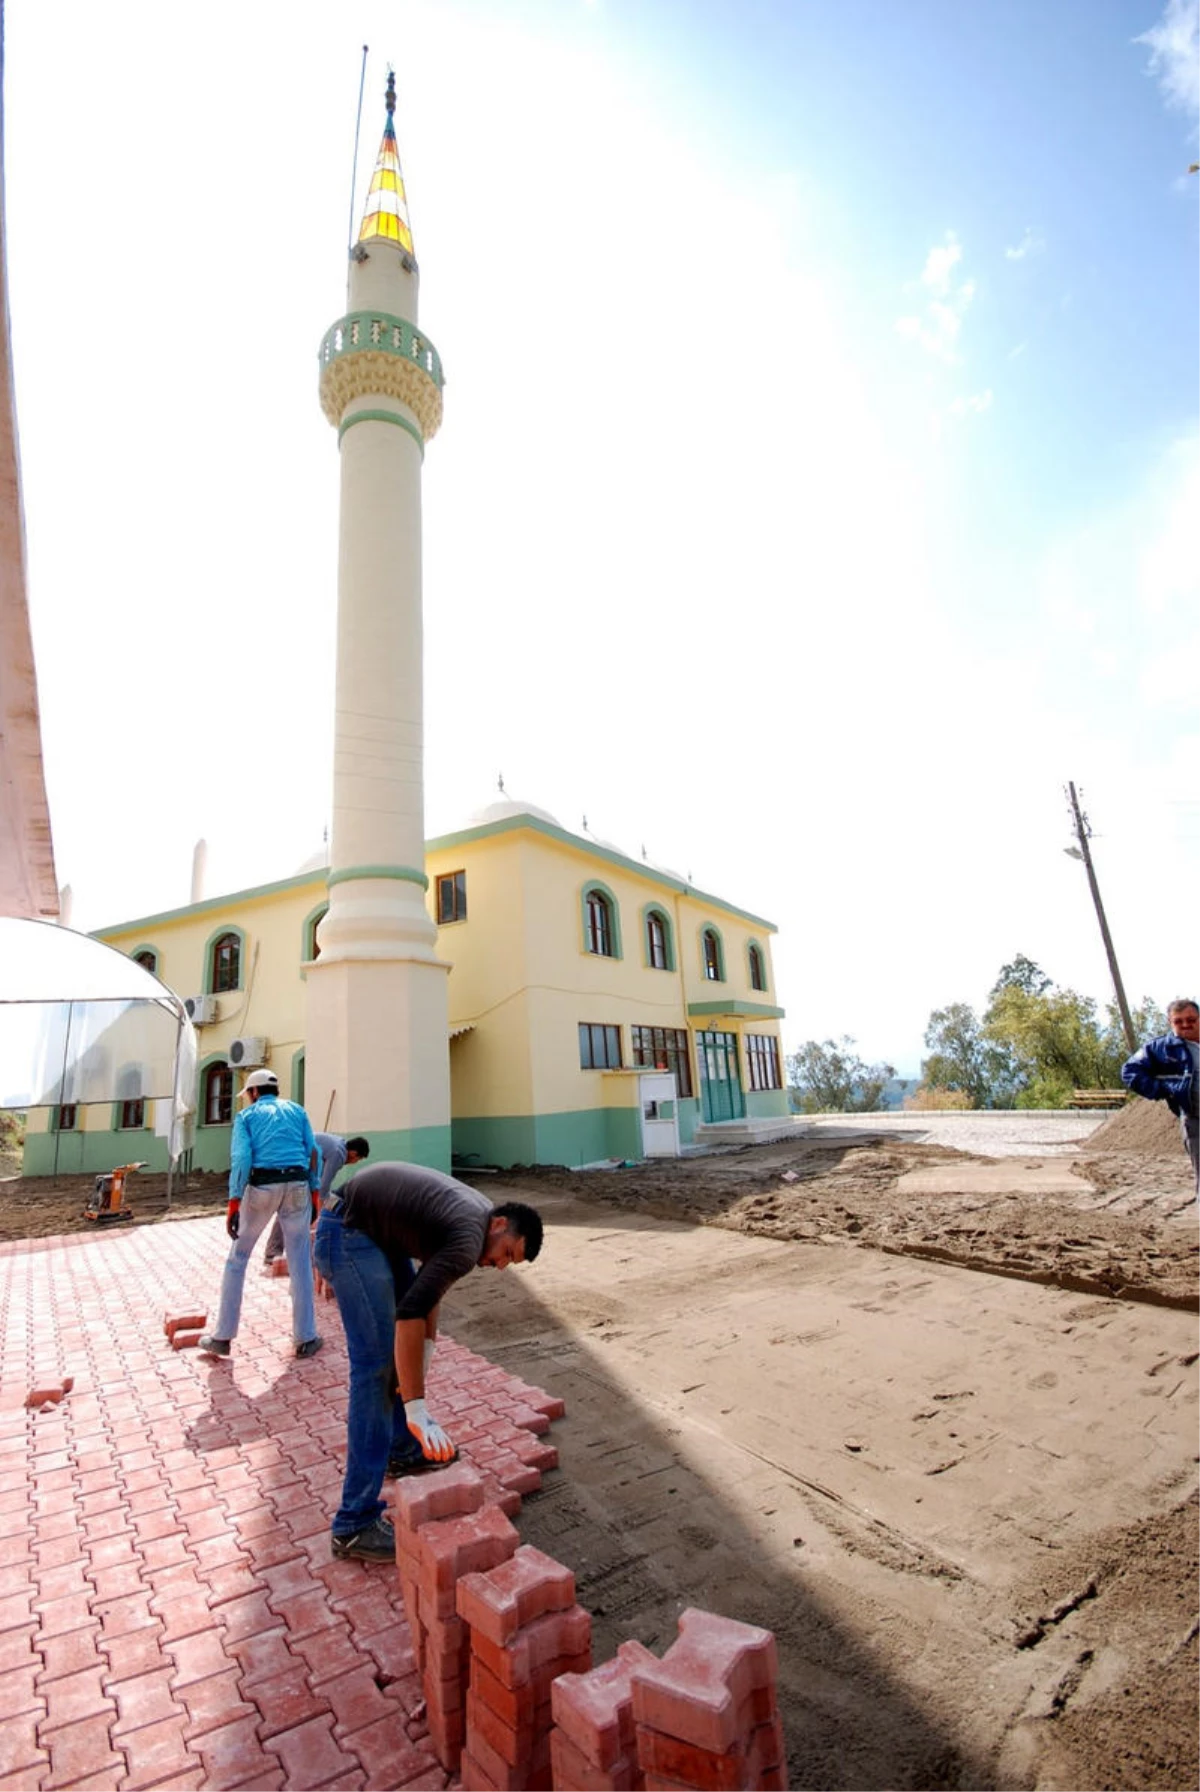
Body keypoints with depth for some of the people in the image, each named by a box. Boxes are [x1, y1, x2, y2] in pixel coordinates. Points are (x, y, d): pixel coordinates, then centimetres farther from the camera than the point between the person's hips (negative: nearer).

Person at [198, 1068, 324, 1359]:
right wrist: (315, 1192, 9)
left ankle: (223, 1337, 22)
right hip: (297, 1185, 2)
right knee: (300, 1262, 10)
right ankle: (306, 1338, 14)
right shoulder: (296, 1110, 16)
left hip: (261, 1187, -2)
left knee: (237, 1258, 16)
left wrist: (233, 1202, -7)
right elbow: (313, 1152, 6)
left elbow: (241, 1157, -6)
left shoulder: (246, 1116, 10)